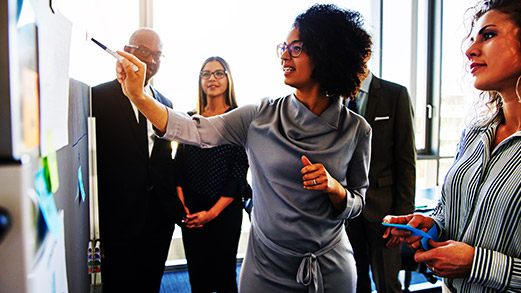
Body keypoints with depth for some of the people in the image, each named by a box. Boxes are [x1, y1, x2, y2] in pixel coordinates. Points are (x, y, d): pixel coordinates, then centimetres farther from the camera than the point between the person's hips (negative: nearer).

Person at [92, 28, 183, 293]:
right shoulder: (99, 97, -7)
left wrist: (173, 205, 8)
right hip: (118, 217, -5)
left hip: (159, 216, 5)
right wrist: (93, 223, -11)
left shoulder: (165, 103, 11)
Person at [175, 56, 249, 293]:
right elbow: (179, 165, 7)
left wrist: (213, 211, -11)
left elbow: (239, 172, -8)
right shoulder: (191, 119, 7)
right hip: (190, 210, 4)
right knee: (196, 273, 14)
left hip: (225, 209, -3)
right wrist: (182, 204, -5)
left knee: (224, 273, 8)